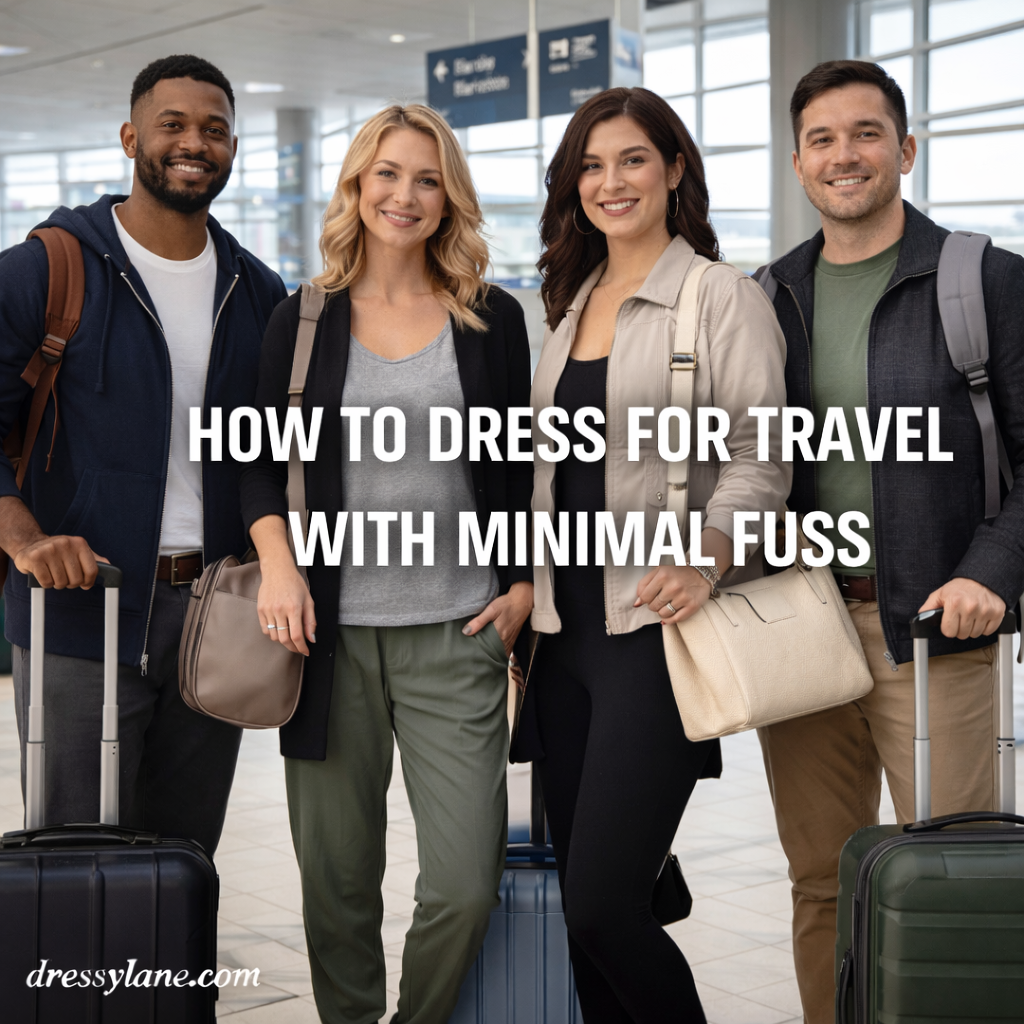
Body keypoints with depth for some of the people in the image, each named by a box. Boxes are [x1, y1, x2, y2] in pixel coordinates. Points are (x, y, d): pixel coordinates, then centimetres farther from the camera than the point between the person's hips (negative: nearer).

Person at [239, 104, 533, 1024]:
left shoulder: (493, 319, 8)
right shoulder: (305, 319, 8)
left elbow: (520, 466, 13)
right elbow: (263, 463, 9)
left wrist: (525, 585, 5)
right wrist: (277, 561, -7)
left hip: (456, 635, 0)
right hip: (333, 635, 0)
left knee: (466, 884, -6)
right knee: (338, 877, 5)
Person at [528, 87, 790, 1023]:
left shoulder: (723, 297, -2)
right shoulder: (569, 305, 16)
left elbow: (759, 457, -10)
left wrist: (706, 559, -26)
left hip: (655, 627, -6)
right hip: (566, 629, 7)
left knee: (602, 906, -12)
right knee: (583, 905, 8)